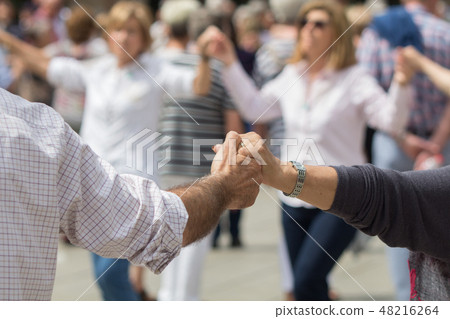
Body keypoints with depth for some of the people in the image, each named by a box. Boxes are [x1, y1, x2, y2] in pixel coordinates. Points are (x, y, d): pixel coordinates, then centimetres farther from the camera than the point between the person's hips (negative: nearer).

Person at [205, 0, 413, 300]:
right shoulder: (292, 77, 9)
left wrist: (401, 84, -37)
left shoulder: (354, 79, -10)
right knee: (306, 285, 11)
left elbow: (392, 120, -19)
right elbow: (255, 107, 18)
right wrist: (230, 64, 14)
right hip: (296, 196, 6)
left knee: (307, 279, -20)